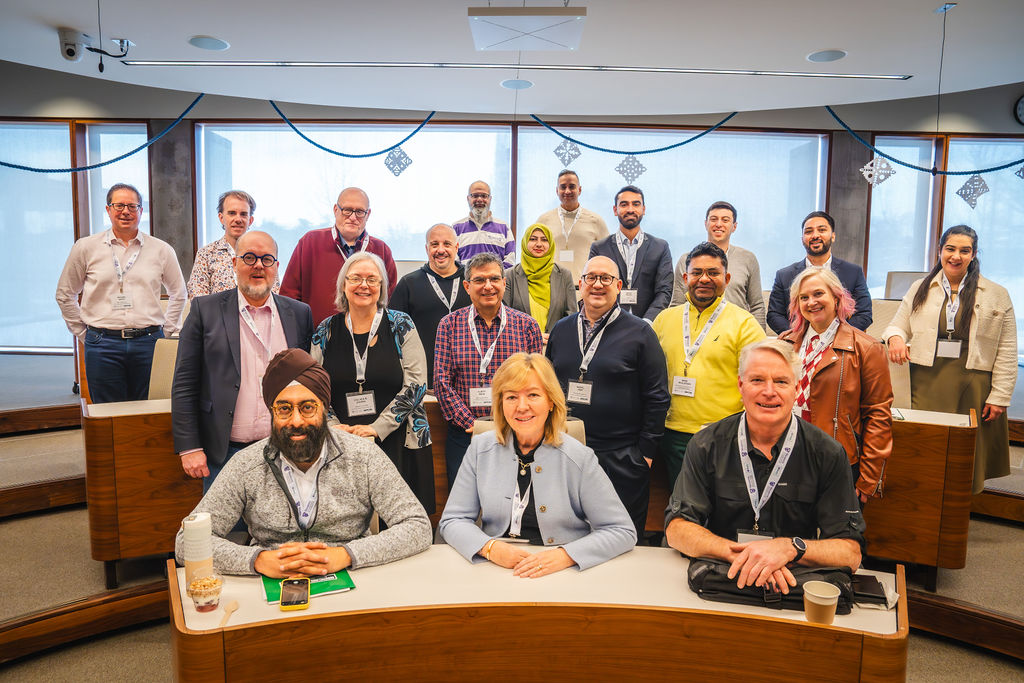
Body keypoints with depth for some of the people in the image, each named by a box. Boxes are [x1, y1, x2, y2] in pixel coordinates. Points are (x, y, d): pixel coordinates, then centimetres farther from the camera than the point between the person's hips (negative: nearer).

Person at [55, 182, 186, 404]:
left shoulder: (161, 250, 6)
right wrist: (83, 333, 9)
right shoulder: (85, 248, 5)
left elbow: (178, 294, 18)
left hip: (148, 344, 0)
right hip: (103, 346, 0)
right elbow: (64, 295, 14)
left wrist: (165, 331, 11)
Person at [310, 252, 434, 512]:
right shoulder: (326, 331, 8)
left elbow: (415, 384, -5)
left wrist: (377, 428, -12)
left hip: (398, 443, -1)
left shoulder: (400, 326, 1)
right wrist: (334, 427, -6)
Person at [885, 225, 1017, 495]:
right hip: (925, 383, 1)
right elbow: (898, 326, 15)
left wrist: (999, 397, -2)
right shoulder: (920, 289, 11)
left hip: (972, 387, -1)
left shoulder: (997, 295, 6)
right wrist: (895, 337, -11)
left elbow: (1006, 351, 4)